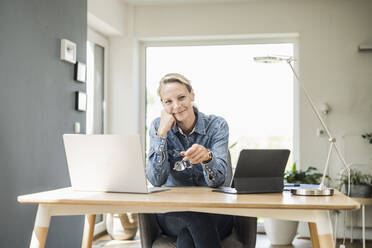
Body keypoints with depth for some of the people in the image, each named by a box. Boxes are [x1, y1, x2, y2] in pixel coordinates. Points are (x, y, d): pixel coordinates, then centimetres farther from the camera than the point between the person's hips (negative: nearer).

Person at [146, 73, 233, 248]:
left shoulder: (217, 125, -5)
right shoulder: (158, 126, -1)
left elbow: (217, 180, -16)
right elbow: (156, 180, -11)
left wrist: (207, 156, -38)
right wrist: (162, 133, -17)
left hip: (214, 211, -1)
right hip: (172, 213, 1)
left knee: (187, 234, -34)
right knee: (196, 218, -33)